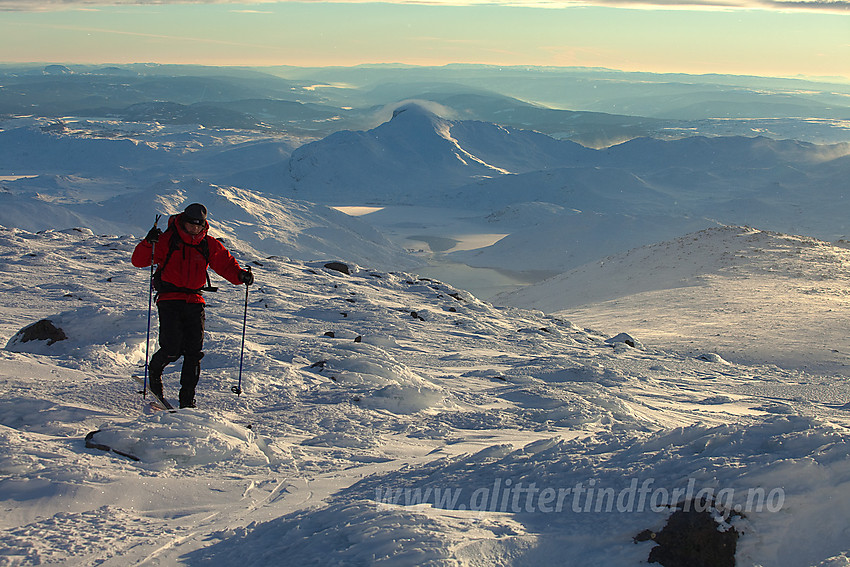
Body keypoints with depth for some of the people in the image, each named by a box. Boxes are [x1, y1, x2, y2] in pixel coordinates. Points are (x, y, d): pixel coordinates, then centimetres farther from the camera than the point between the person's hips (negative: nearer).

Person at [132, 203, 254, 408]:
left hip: (194, 301, 4)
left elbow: (226, 264, 14)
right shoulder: (166, 240, -3)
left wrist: (240, 275, -6)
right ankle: (154, 371, 21)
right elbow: (138, 261, -5)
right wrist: (148, 244, -24)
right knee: (172, 350, -13)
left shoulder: (209, 245, 8)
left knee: (194, 352, -3)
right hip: (169, 300, -3)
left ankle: (187, 397, 7)